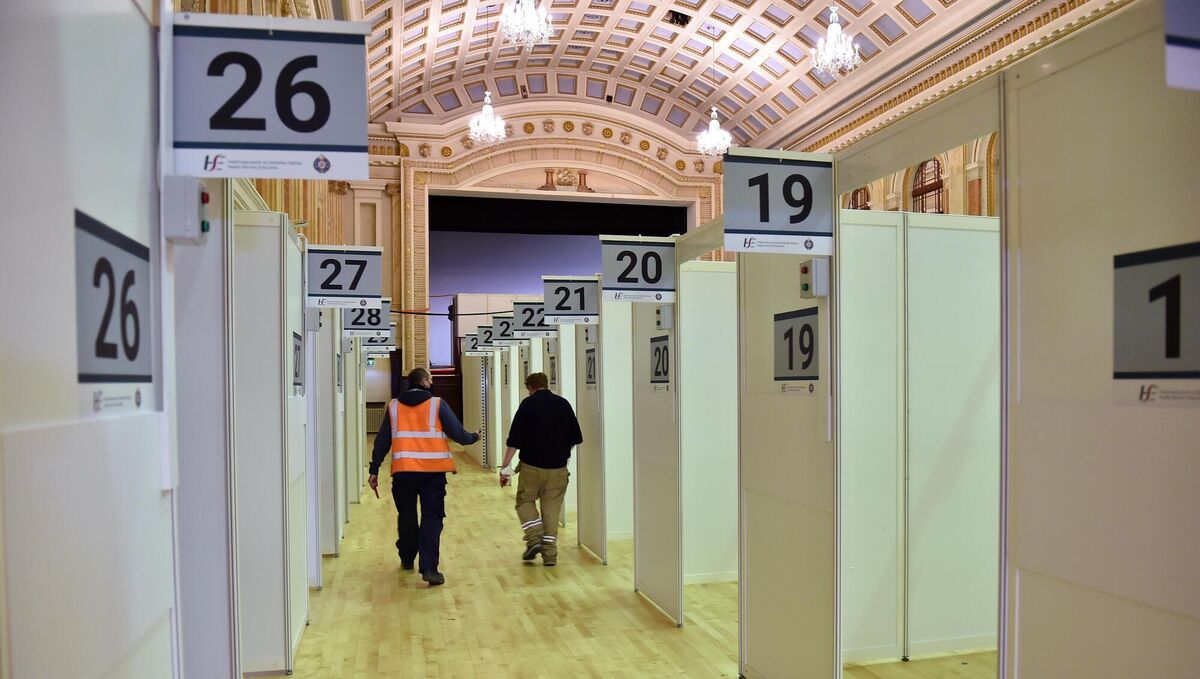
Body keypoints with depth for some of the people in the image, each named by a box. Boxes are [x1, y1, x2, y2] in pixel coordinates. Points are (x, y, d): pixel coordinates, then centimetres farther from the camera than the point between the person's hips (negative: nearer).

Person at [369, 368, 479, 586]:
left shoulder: (393, 406, 8)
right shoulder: (437, 404, -1)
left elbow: (382, 441, 9)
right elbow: (458, 434, -3)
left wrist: (374, 470, 13)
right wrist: (473, 437, 18)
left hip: (403, 470, 3)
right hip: (433, 470, -3)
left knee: (406, 515, 19)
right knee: (432, 517, 1)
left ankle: (407, 559, 34)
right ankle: (429, 568, -9)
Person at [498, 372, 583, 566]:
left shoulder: (528, 404, -4)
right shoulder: (563, 404, 6)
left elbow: (514, 439, -9)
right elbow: (576, 438, 10)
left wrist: (506, 466, -5)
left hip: (532, 465, -3)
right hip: (558, 467, 3)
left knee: (525, 500, 16)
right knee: (552, 508, 9)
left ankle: (534, 537, -2)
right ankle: (550, 553, 8)